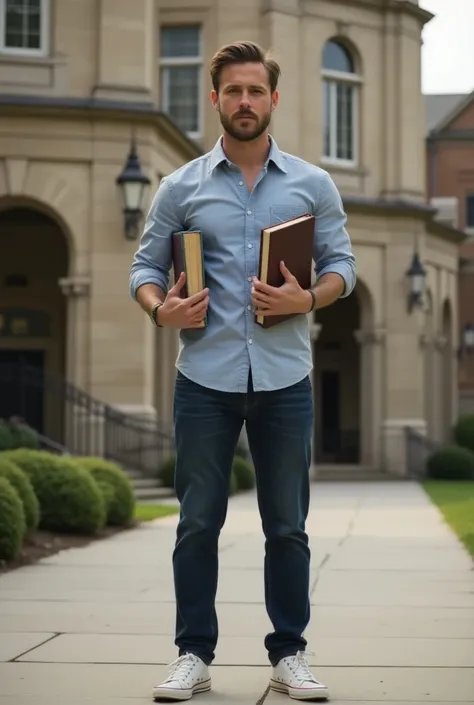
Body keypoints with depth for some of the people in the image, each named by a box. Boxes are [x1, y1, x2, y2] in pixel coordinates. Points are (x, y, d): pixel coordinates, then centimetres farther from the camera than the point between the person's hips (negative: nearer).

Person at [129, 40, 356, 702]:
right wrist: (160, 309, -13)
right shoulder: (182, 187, 6)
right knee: (198, 523, 4)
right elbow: (145, 266, 8)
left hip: (284, 378, 0)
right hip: (205, 378, 0)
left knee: (288, 525, 6)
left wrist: (307, 300, -14)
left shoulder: (312, 184, 7)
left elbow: (342, 264, 6)